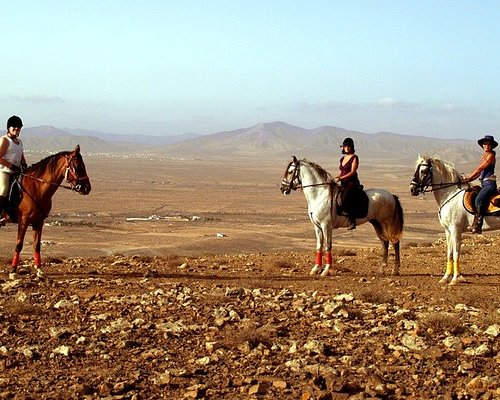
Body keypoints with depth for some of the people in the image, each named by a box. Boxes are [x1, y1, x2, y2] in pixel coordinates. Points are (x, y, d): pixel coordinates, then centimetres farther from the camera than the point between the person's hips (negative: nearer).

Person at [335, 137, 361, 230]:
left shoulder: (354, 158, -4)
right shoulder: (342, 159, 19)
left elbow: (352, 172, -12)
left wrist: (340, 178, -19)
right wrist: (335, 178, 4)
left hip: (352, 183, -9)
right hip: (344, 184, 9)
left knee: (345, 200, -29)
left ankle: (352, 221, -26)